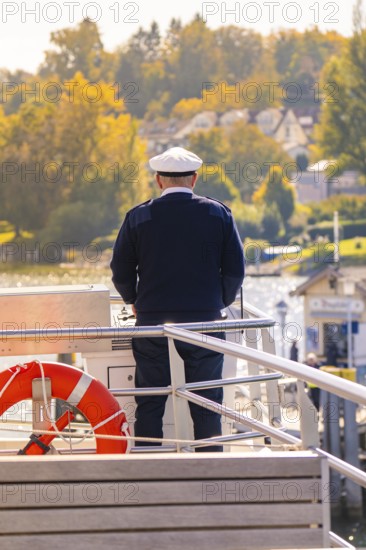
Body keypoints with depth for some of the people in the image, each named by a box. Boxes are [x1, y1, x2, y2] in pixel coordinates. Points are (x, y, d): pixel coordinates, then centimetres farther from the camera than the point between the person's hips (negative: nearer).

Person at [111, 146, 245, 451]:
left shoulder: (139, 217, -1)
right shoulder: (218, 214, 0)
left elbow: (121, 272, 3)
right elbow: (235, 270, 1)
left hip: (152, 323, 0)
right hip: (205, 320, 0)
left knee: (149, 406, 6)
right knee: (207, 406, 5)